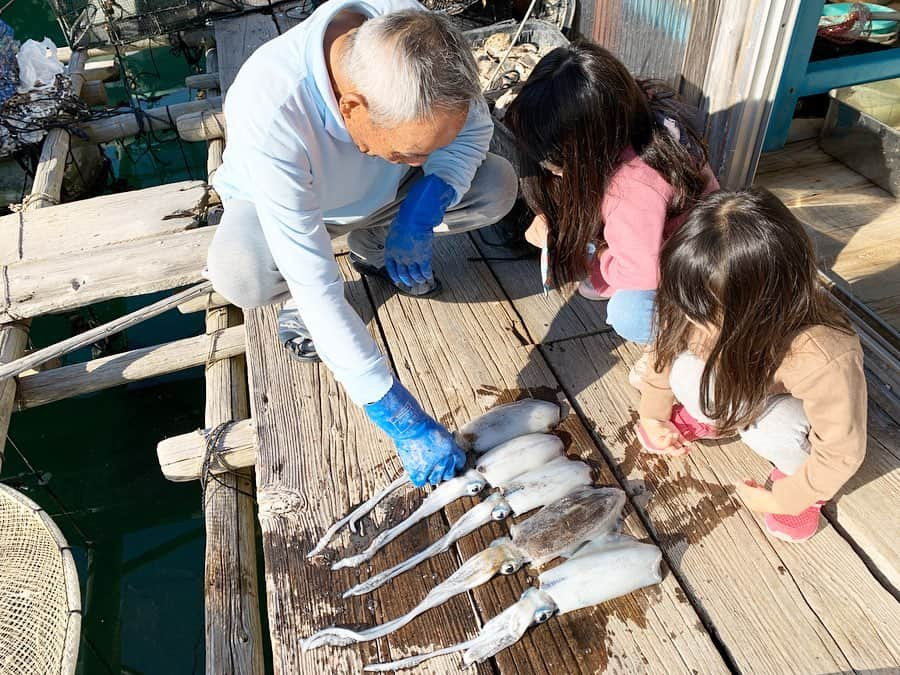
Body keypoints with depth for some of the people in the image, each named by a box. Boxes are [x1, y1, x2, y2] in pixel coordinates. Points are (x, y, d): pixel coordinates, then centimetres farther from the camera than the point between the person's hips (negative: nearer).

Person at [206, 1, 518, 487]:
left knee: (497, 187, -16)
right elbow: (316, 287, -42)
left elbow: (474, 126, -14)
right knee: (241, 275, -37)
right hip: (281, 204, -4)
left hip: (382, 191, 4)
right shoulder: (269, 117, -43)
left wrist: (421, 214, -32)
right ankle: (295, 297, 1)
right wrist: (400, 417, -40)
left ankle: (372, 246, 9)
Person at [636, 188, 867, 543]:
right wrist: (653, 416, 2)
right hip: (734, 391, 3)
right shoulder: (707, 304, -33)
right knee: (687, 374, -27)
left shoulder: (826, 359, -44)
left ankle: (794, 470, 0)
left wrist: (781, 500, -16)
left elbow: (842, 453, -29)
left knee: (771, 428, -36)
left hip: (794, 409, -3)